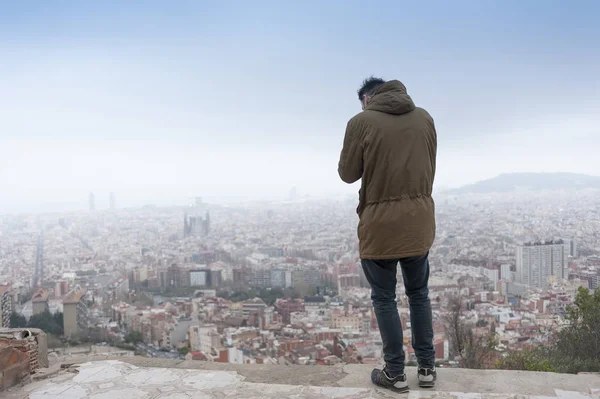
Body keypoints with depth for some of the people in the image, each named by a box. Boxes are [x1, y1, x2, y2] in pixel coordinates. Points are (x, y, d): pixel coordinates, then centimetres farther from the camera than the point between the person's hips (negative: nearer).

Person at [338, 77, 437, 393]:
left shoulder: (361, 121, -8)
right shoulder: (424, 118, 6)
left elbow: (347, 174, -1)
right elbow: (429, 167, 12)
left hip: (380, 223, -4)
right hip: (419, 221, 4)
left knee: (384, 298, 10)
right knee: (419, 293, 19)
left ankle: (395, 373, 19)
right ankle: (427, 367, 27)